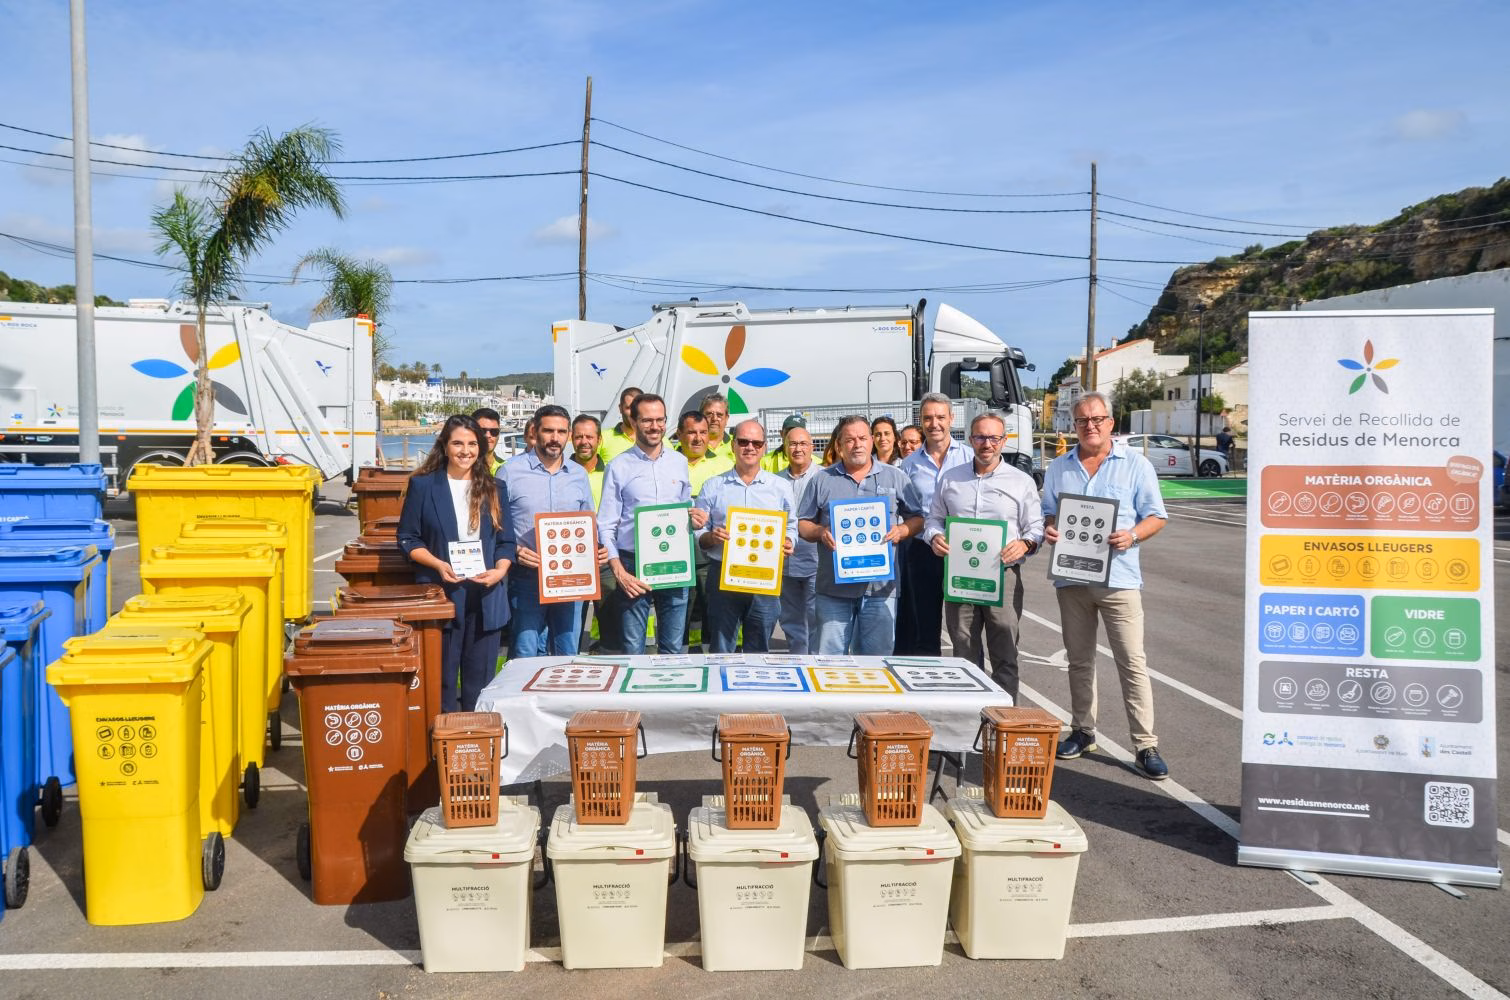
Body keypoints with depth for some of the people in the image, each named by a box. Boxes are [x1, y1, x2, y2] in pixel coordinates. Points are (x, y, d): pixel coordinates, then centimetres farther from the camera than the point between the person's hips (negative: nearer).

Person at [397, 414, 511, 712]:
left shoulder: (492, 488, 9)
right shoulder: (422, 485, 2)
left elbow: (506, 540, 10)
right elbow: (407, 539, 2)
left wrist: (500, 570, -9)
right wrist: (438, 564, -13)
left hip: (485, 595, 2)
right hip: (441, 594, -2)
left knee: (480, 680, 7)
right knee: (442, 675, 4)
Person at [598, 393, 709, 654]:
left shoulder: (679, 462, 9)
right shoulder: (618, 467, 0)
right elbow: (606, 525, -2)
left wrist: (695, 519, -4)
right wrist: (619, 571, -12)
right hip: (633, 564, -2)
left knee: (673, 649, 9)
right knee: (633, 650, 2)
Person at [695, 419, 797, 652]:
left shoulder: (781, 487, 10)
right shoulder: (714, 487, 9)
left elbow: (791, 527, 13)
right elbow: (697, 533, 9)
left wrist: (788, 543, -8)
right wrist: (710, 537, -12)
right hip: (722, 574, 0)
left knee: (759, 650, 7)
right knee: (721, 650, 5)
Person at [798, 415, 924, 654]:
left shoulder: (895, 477, 10)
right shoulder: (822, 480, 9)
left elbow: (918, 518, 11)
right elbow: (802, 525, 10)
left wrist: (901, 531, -9)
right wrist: (820, 532, -10)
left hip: (880, 587, 0)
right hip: (833, 587, 0)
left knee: (877, 656, 5)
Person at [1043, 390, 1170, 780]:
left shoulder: (1136, 465, 2)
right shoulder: (1058, 468, 12)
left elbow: (1156, 516, 3)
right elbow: (1048, 513, 17)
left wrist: (1132, 535, -16)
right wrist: (1048, 529, -6)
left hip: (1119, 577, -3)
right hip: (1071, 576, 4)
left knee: (1132, 662, -5)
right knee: (1079, 660, 12)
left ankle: (1146, 745, 1)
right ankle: (1082, 731, 24)